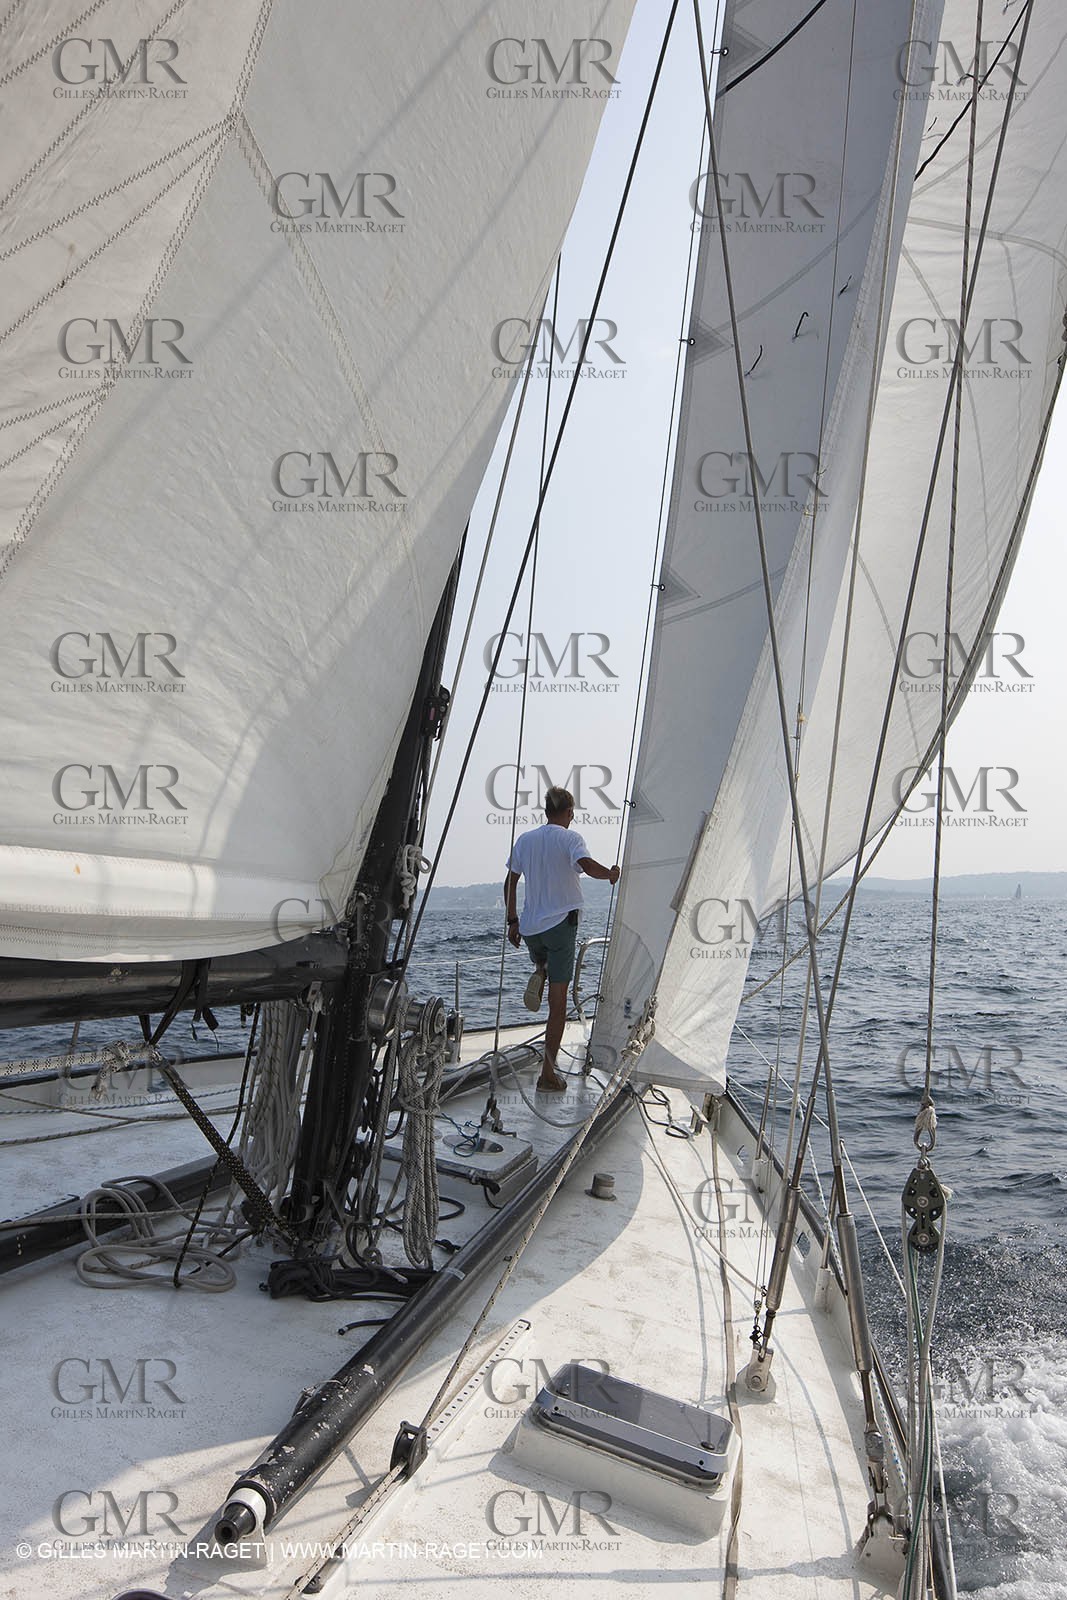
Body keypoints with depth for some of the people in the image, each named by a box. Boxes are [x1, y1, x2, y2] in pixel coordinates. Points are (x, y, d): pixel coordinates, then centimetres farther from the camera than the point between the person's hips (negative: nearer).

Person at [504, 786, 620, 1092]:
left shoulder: (525, 839, 9)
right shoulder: (570, 838, -4)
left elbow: (510, 883, 10)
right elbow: (588, 866, -23)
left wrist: (512, 921, 16)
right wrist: (611, 873, -4)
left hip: (530, 925, 4)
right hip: (561, 923, -4)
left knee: (542, 960, 37)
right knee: (558, 1003, 1)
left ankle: (538, 975, 1)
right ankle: (548, 1072, -2)